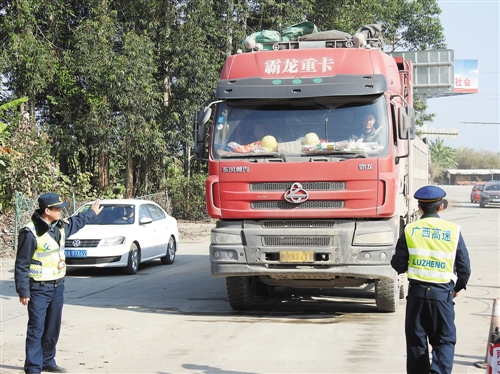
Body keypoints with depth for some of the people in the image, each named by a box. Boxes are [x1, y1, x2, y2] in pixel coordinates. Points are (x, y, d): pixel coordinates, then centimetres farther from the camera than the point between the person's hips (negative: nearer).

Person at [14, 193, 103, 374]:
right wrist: (23, 291, -16)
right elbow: (21, 265, -15)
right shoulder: (30, 233, -20)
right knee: (36, 329, -5)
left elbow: (76, 222, 31)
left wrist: (92, 212, 42)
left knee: (53, 327, 15)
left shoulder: (60, 226, 4)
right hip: (39, 289, -8)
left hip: (58, 286, 8)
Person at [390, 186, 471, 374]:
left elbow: (398, 264, 0)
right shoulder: (453, 231, -2)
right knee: (444, 340, 5)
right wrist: (458, 288, 19)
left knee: (416, 340, 11)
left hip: (417, 291, 1)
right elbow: (464, 267, 2)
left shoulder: (410, 230, -1)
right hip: (443, 293, -1)